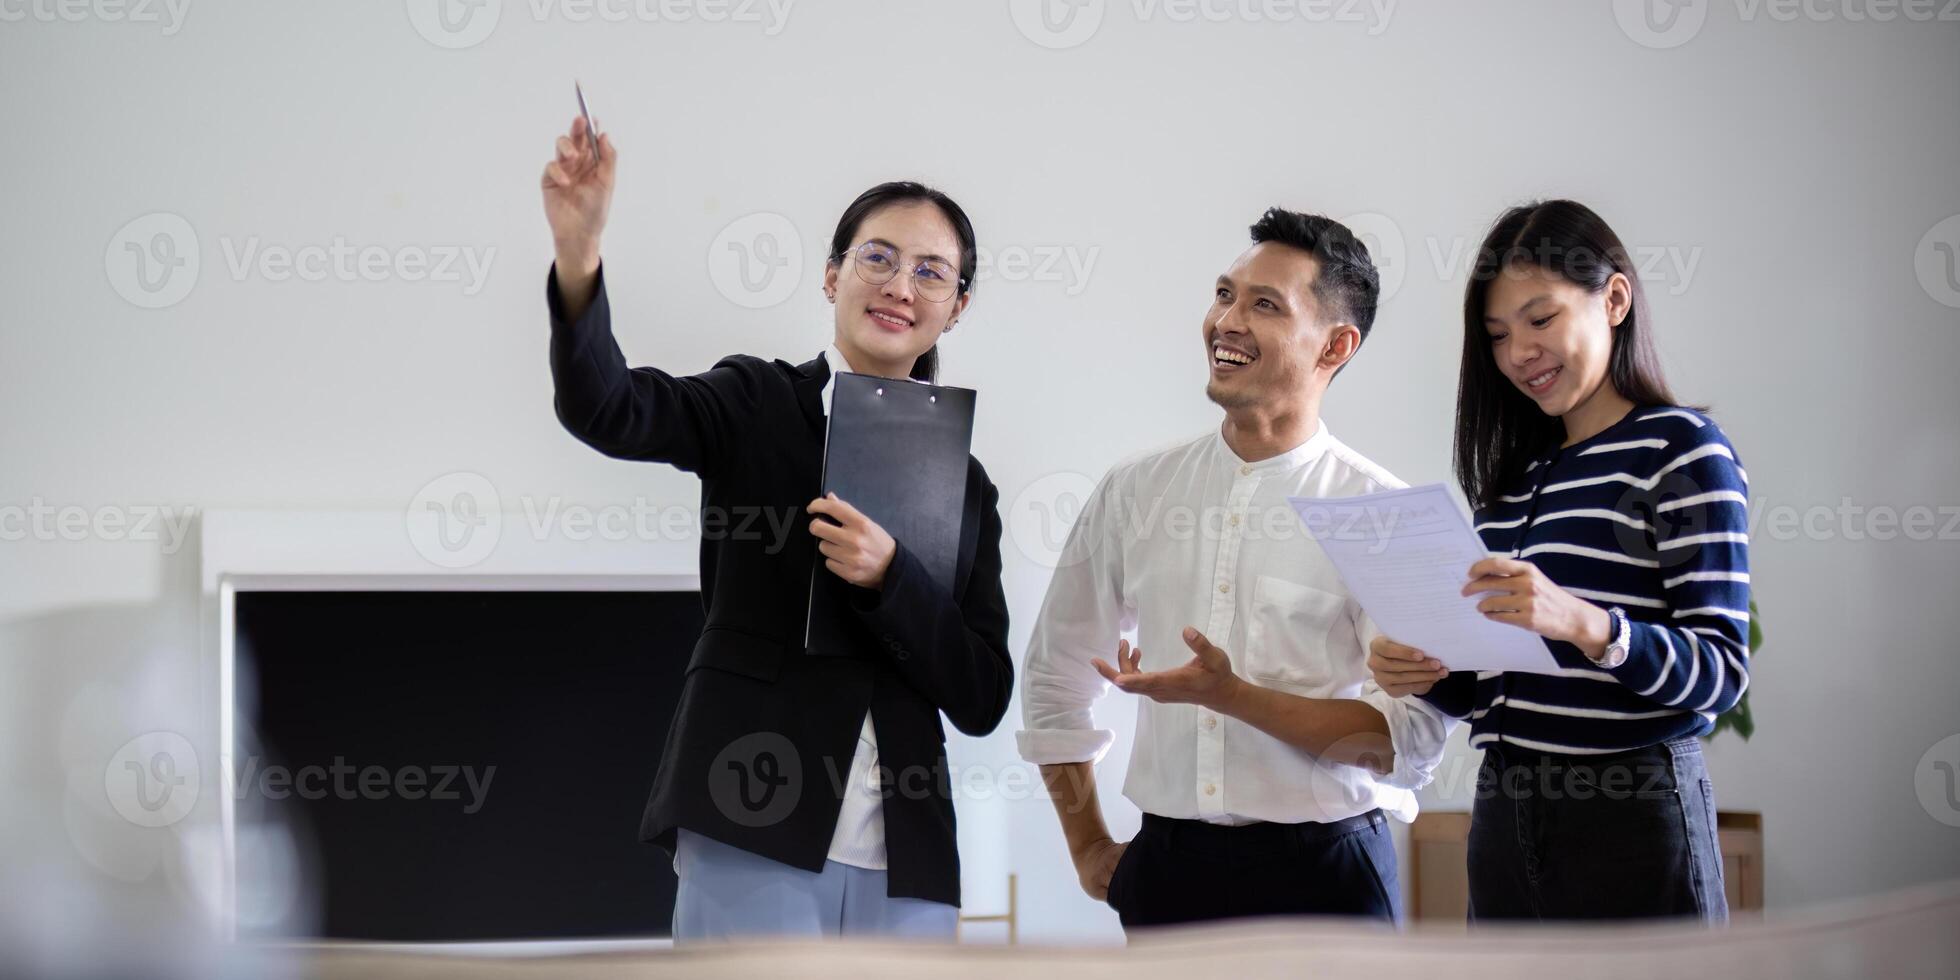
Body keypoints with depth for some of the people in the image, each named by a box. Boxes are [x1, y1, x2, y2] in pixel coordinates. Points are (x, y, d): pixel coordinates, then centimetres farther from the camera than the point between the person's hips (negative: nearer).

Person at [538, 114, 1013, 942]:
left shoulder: (964, 483, 14)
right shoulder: (756, 406, 6)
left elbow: (982, 698, 7)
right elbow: (606, 410, -14)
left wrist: (888, 577, -11)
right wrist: (577, 254, -32)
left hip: (906, 872, 4)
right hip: (751, 845, -4)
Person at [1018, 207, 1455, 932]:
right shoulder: (1133, 492, 7)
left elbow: (1413, 741, -12)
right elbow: (1053, 679, 19)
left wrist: (1232, 695, -19)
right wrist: (1089, 850, 17)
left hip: (1323, 872, -3)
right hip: (1168, 869, 3)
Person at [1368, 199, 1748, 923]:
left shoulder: (1683, 449, -3)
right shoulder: (1516, 473, 16)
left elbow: (1721, 671, -13)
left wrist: (1587, 625, -28)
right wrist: (1427, 676, -2)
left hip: (1633, 815, -6)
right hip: (1506, 819, 6)